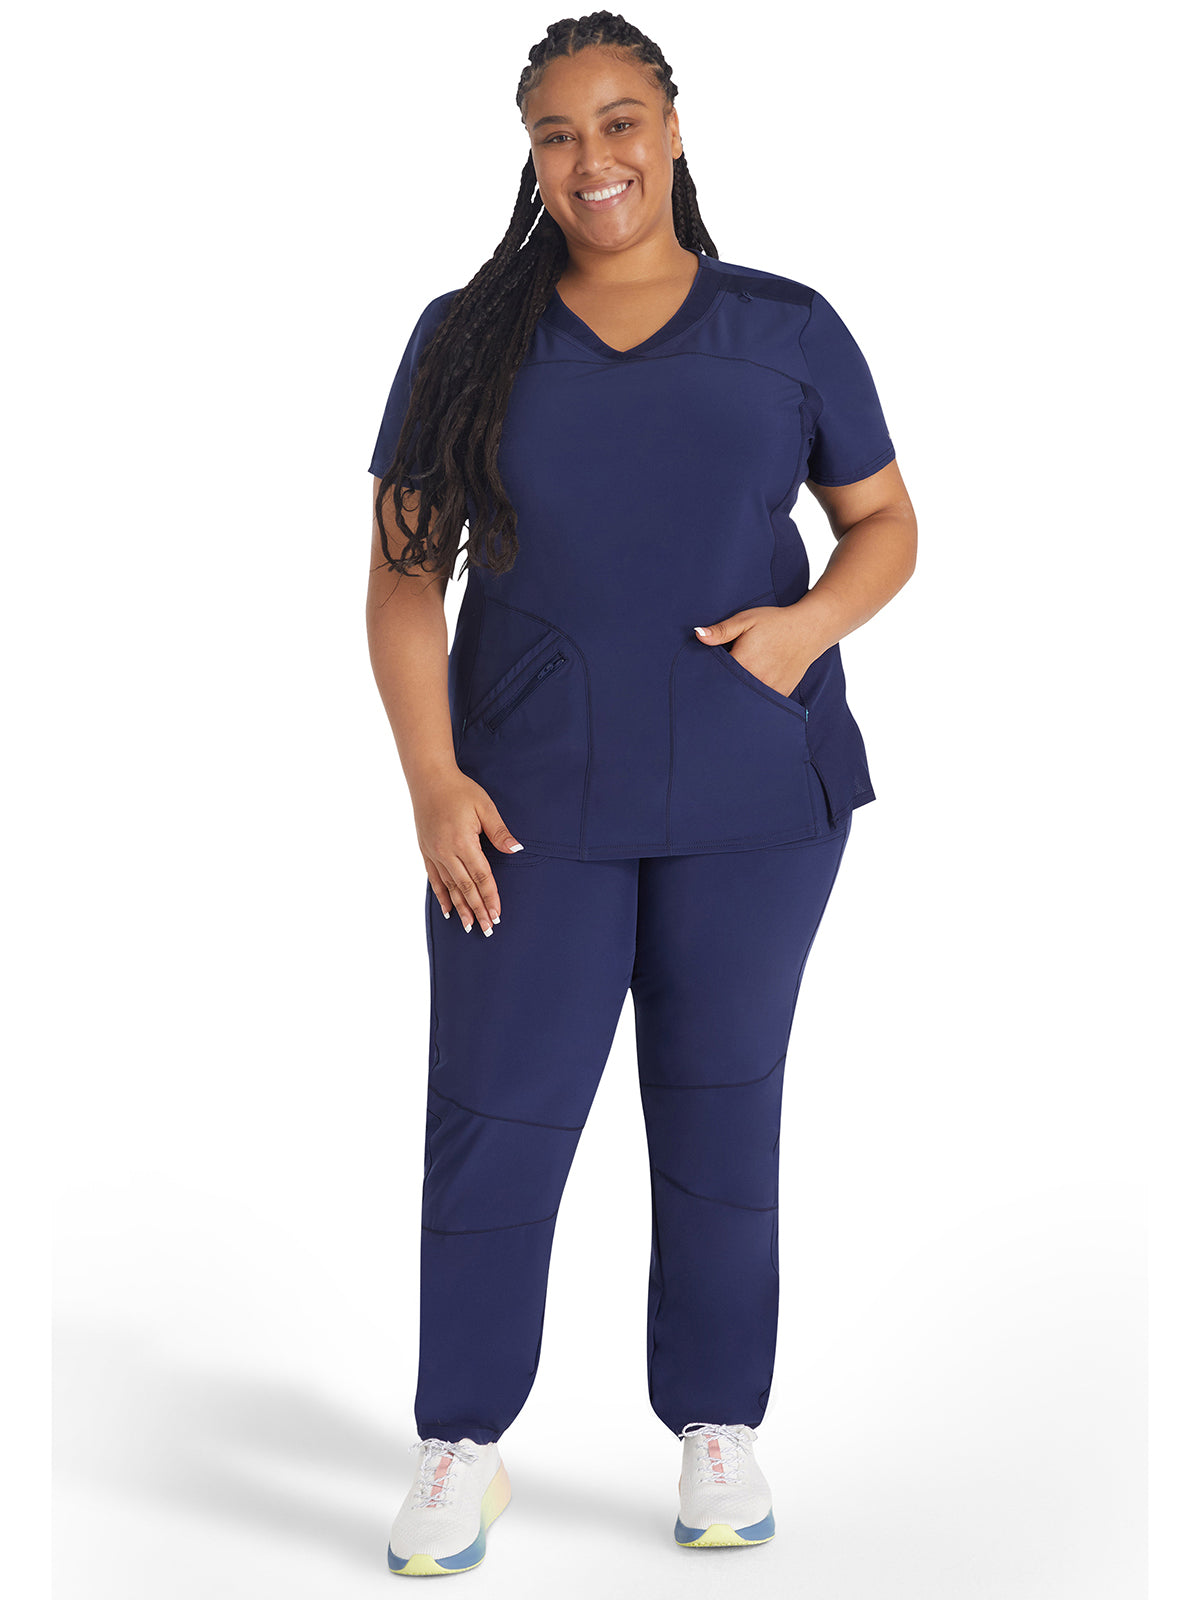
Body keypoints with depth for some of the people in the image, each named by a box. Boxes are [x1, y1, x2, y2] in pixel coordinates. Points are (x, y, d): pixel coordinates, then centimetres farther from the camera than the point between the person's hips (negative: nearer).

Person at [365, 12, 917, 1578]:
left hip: (752, 806, 0)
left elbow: (887, 525, 11)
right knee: (492, 1120, 2)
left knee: (722, 1113, 10)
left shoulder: (788, 329, 4)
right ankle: (462, 1447, 18)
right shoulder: (466, 338, 4)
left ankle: (720, 1431, 26)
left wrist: (812, 620, -11)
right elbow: (403, 573, 3)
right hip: (527, 804, 0)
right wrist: (432, 780, -8)